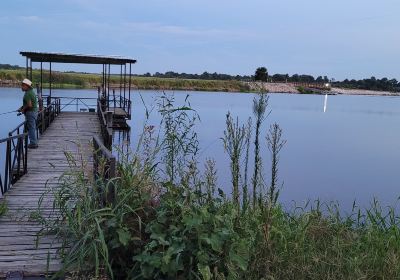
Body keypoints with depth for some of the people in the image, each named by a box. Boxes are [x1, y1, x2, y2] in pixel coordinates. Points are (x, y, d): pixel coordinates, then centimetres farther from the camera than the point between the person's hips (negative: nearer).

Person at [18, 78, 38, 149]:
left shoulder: (27, 94, -18)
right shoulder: (32, 91, 13)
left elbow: (29, 105, -26)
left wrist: (23, 109, -9)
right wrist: (22, 107, 13)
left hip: (30, 112, -10)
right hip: (34, 111, 10)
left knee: (31, 128, -3)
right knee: (32, 128, 15)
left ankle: (33, 144, 1)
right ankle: (34, 143, 21)